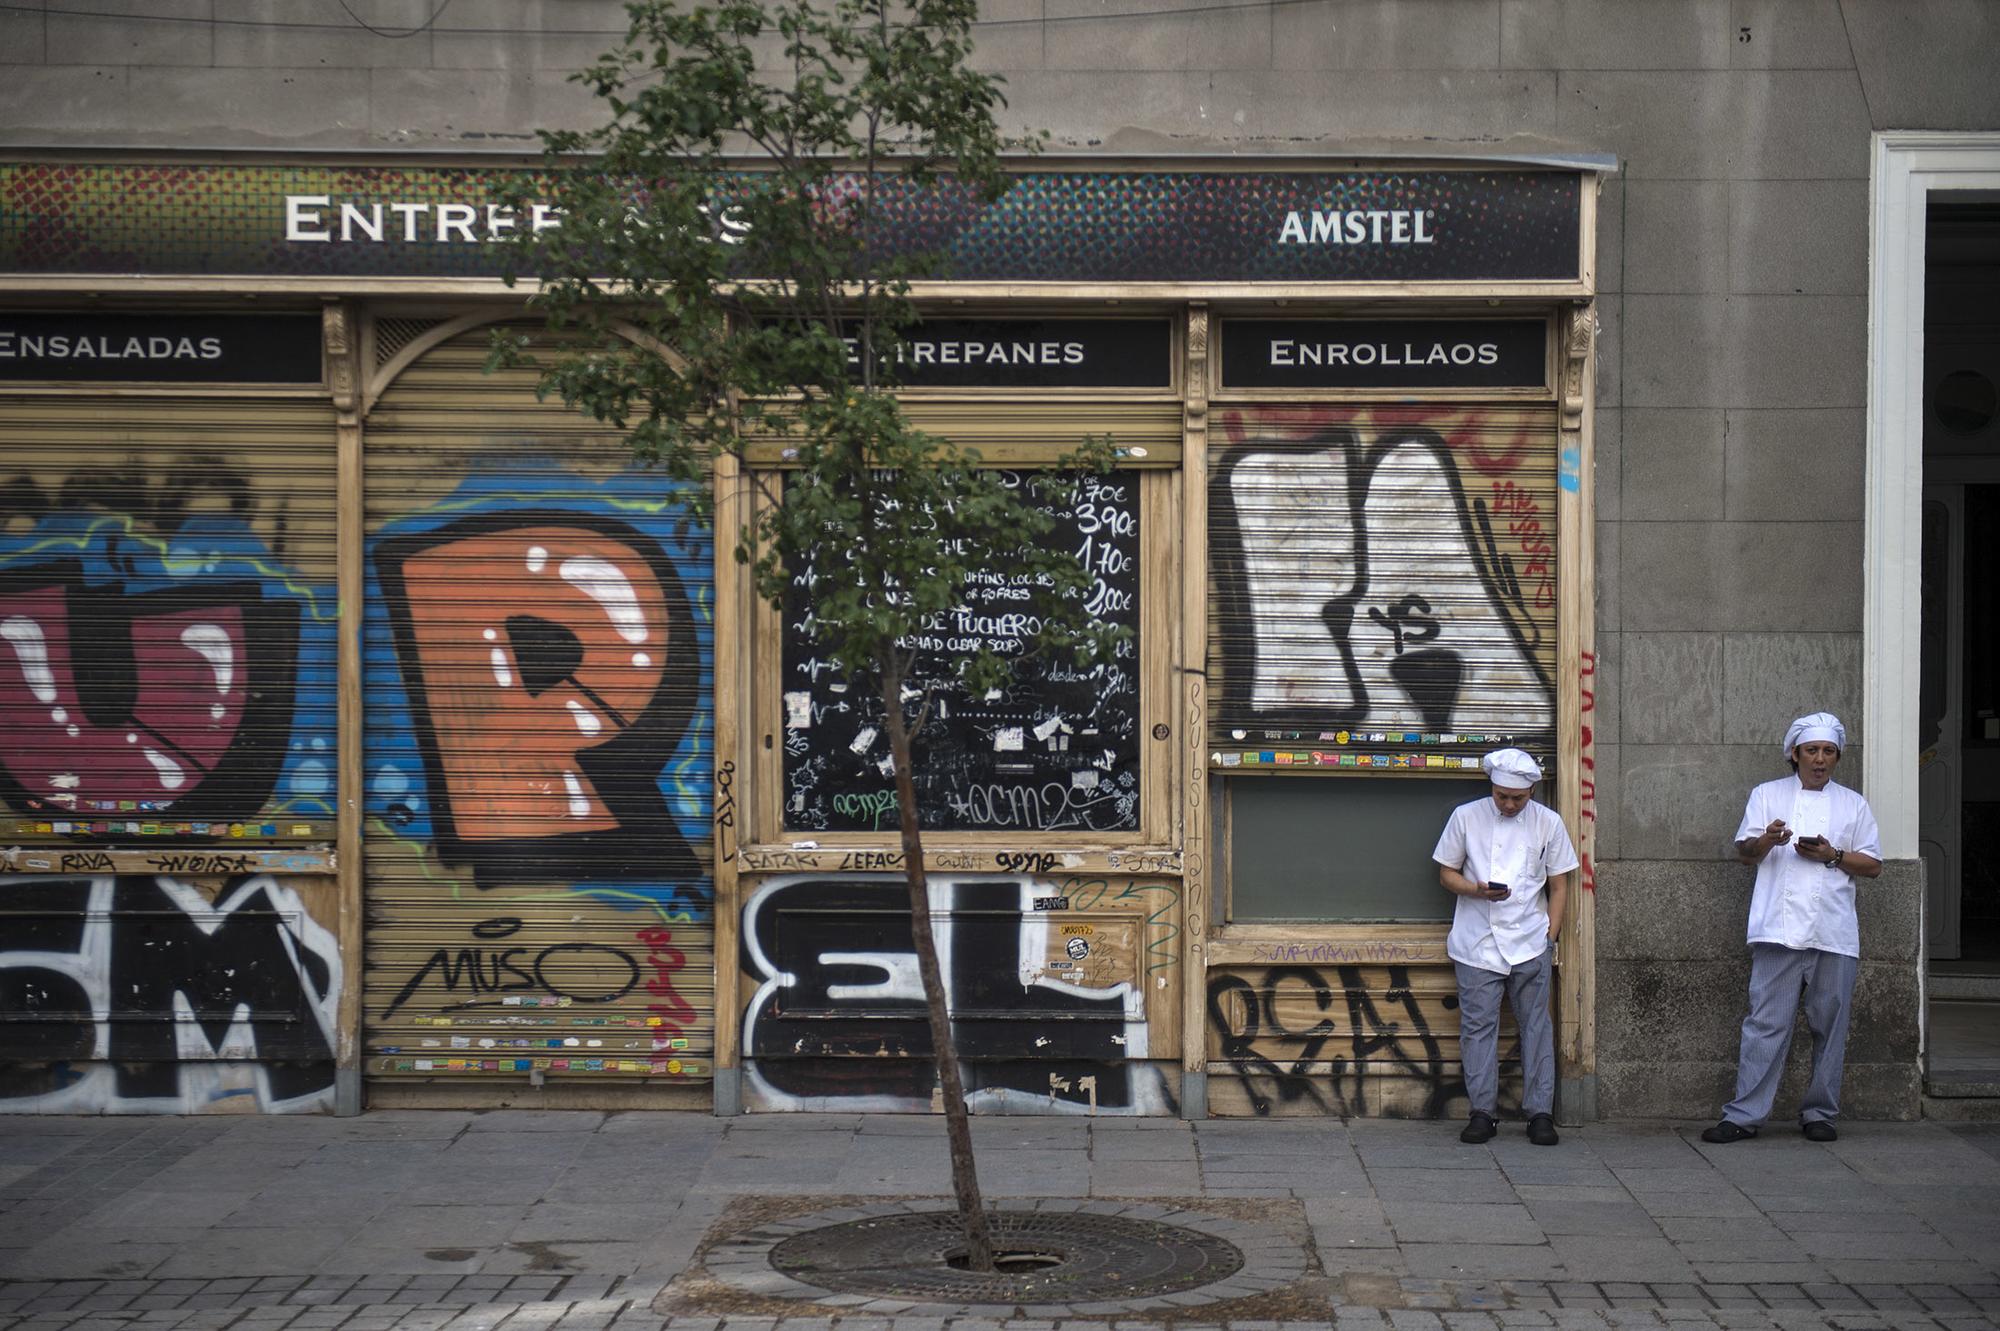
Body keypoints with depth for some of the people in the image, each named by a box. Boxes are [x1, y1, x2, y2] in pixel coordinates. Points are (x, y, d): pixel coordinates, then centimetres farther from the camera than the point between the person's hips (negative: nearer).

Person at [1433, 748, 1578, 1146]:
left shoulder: (1548, 823, 3)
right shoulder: (1466, 817, 1)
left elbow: (1558, 886, 8)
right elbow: (1447, 873, 6)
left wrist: (1550, 936, 2)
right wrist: (1478, 890, -13)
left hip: (1530, 944, 1)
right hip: (1477, 942, 0)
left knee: (1536, 1025, 2)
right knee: (1478, 1025, -1)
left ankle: (1540, 1113, 6)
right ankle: (1482, 1112, 5)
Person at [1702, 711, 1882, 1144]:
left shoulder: (1853, 804, 15)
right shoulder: (1767, 795, 13)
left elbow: (1872, 865, 13)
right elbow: (1744, 852, 6)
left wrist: (1832, 856, -5)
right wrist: (1766, 840, -17)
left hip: (1835, 934, 2)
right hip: (1779, 930, -2)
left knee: (1830, 1026, 4)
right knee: (1766, 1023, -6)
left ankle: (1819, 1113, 14)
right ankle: (1744, 1115, -5)